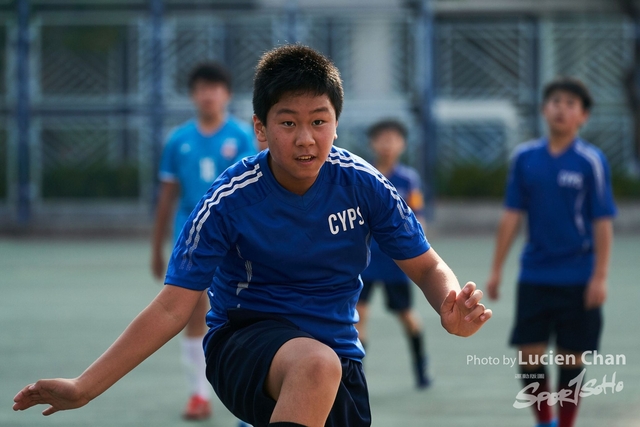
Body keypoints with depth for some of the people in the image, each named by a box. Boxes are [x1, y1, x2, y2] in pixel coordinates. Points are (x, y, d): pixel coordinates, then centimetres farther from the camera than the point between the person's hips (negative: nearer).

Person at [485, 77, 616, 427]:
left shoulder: (591, 161, -6)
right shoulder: (524, 158, 3)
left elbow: (602, 223, -6)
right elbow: (511, 216, 8)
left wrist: (599, 277, -11)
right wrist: (496, 270, 6)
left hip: (577, 279, -3)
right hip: (534, 276, 3)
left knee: (570, 358, 3)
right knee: (529, 355, 1)